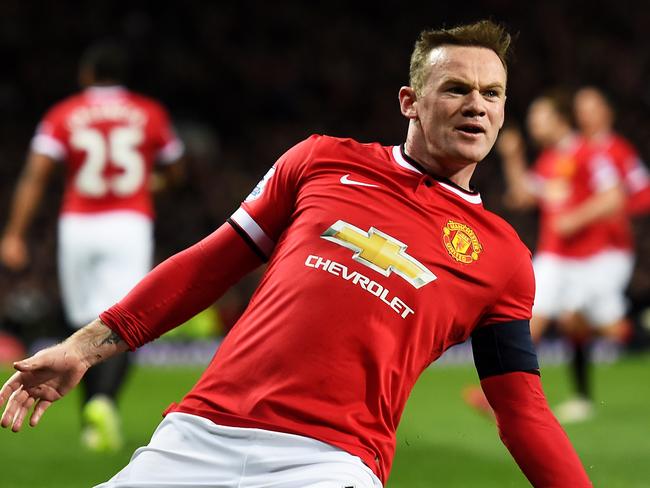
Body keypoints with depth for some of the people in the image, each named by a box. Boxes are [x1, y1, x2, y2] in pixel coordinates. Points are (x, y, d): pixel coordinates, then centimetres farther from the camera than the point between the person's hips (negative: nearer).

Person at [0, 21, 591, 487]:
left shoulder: (503, 260, 11)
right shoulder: (323, 161, 14)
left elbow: (524, 415, 8)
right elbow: (215, 261, 18)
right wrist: (88, 345, 15)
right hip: (198, 436, 2)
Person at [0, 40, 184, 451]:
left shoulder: (63, 116, 4)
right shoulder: (150, 114, 7)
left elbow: (35, 176, -6)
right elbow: (174, 170, 21)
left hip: (78, 227, 1)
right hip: (130, 225, -1)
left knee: (86, 325, 14)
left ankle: (93, 423, 21)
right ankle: (105, 400, -35)